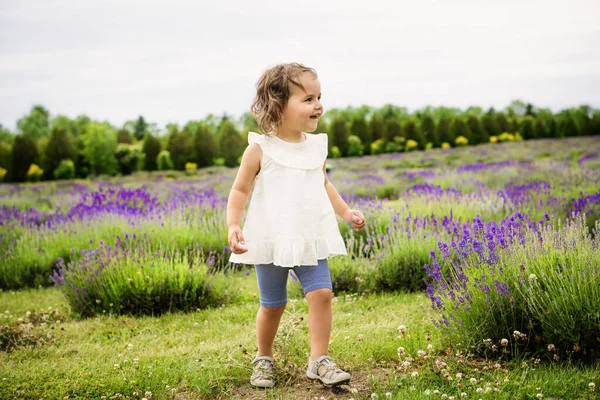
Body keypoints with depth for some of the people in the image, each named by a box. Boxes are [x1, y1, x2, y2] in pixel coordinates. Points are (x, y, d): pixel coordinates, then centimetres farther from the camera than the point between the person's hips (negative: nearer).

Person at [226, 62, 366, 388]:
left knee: (321, 293, -7)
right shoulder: (260, 149, -11)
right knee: (272, 305, 7)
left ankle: (319, 360, 5)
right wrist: (233, 226, -20)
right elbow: (240, 191, -7)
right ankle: (263, 358, 29)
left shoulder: (316, 146, 4)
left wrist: (346, 212, 11)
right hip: (271, 241, -4)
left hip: (310, 239, 4)